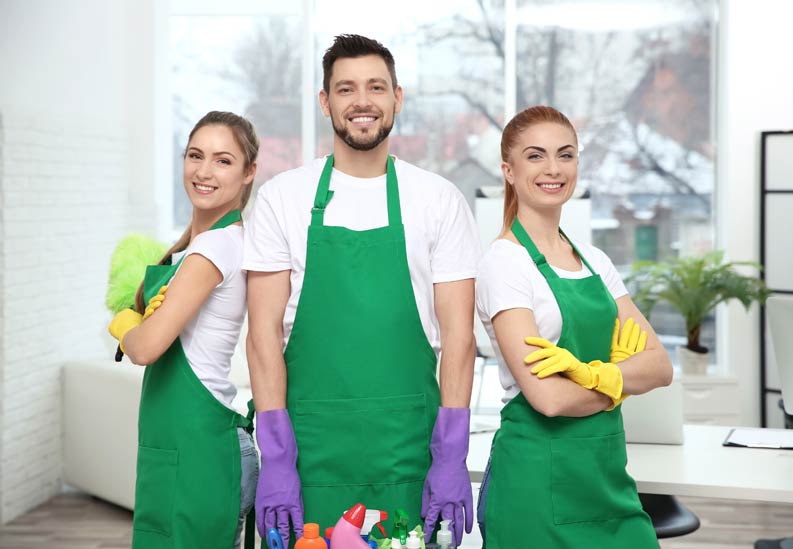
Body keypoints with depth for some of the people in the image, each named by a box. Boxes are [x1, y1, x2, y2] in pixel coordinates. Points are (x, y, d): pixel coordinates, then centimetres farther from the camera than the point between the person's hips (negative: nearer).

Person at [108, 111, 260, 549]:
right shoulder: (193, 240, 13)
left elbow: (146, 346, -21)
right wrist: (136, 320, -8)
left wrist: (125, 325, 0)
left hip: (194, 453, -9)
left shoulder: (217, 245, -16)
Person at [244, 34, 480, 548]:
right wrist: (275, 458, -7)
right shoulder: (282, 197, 3)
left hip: (409, 448, 0)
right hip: (311, 445, 0)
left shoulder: (440, 200, 3)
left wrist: (452, 458, -6)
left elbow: (458, 333, 1)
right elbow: (265, 330, 0)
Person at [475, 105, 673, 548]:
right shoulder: (505, 261, -10)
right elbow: (548, 396, -20)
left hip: (607, 471, 6)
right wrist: (623, 381, -3)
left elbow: (660, 366, 2)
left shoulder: (595, 261, 10)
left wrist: (595, 373, -17)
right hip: (540, 475, -6)